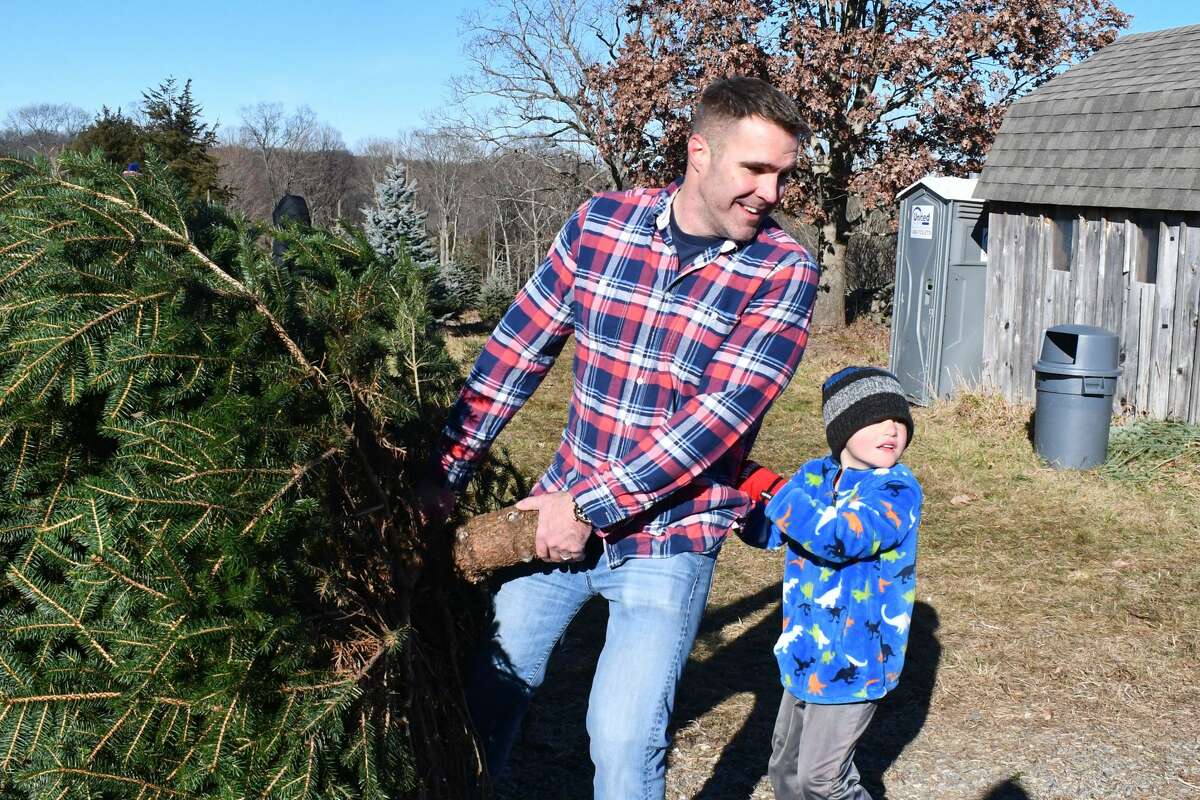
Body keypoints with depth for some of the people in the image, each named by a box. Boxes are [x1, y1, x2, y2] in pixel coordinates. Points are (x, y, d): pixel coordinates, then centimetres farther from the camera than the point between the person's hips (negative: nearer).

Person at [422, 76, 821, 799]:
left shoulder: (785, 272, -12)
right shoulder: (600, 223, -4)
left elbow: (722, 414, -20)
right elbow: (517, 349, 2)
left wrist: (591, 507, -20)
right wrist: (447, 472, 1)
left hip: (670, 537, -3)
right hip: (564, 508, 4)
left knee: (623, 741, -7)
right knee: (494, 679, 16)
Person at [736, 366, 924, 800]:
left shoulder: (897, 489, -20)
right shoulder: (816, 474, 1)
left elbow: (841, 536, -35)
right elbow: (767, 533, 5)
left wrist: (769, 486, -35)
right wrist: (736, 490, -14)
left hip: (853, 660, -7)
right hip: (807, 651, 7)